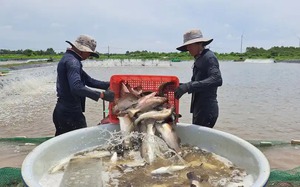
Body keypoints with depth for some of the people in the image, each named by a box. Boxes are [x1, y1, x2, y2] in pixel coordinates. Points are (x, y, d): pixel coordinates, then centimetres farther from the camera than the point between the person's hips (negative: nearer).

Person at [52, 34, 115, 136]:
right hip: (71, 113, -10)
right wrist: (101, 95, -28)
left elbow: (89, 81, 14)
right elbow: (76, 87, -30)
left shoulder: (68, 58, 17)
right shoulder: (72, 62, -16)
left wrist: (110, 85, 4)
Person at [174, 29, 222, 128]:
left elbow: (217, 80, -28)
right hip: (199, 109, 9)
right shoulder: (199, 59, 14)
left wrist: (188, 86, -33)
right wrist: (183, 86, 4)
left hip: (207, 110, -9)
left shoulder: (209, 57, -12)